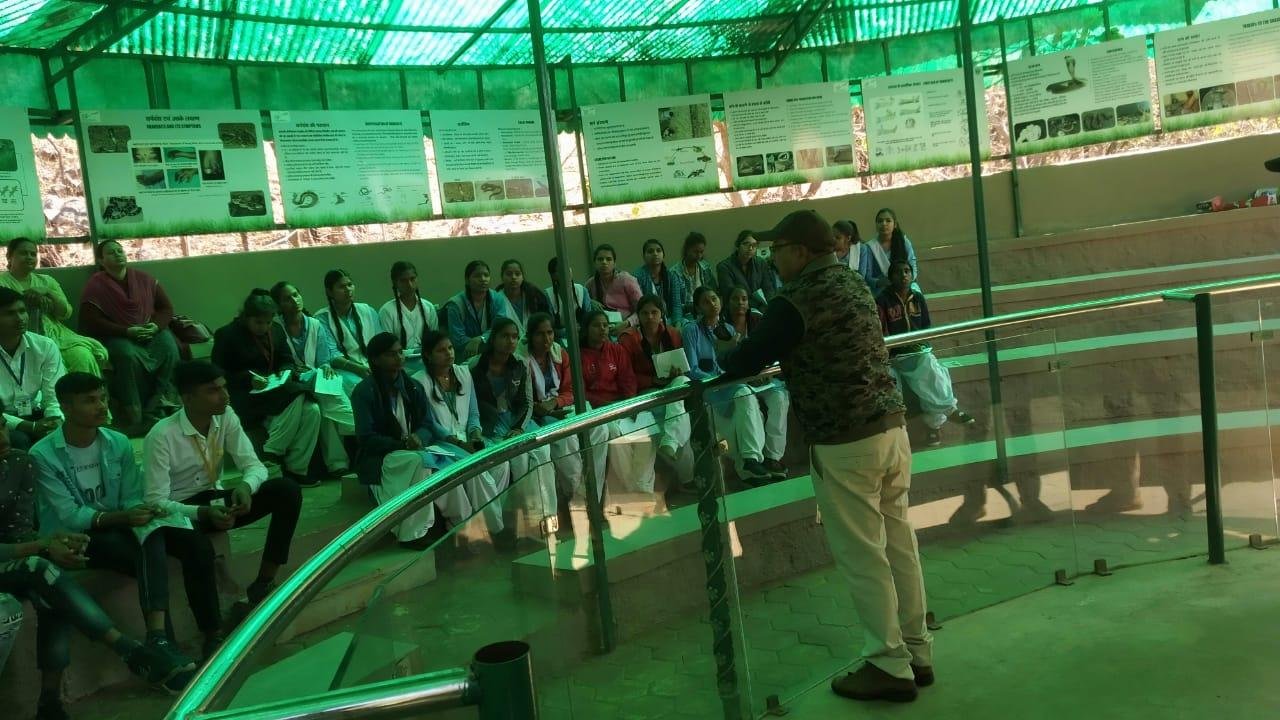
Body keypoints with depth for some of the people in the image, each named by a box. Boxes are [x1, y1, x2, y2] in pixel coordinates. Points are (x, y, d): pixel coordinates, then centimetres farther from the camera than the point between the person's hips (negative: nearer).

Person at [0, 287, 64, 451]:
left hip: (36, 415, 3)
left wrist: (56, 421, -27)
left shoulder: (45, 347, -5)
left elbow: (54, 396, -7)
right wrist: (30, 427, -27)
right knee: (18, 440, -32)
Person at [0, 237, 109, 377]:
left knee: (83, 356, -28)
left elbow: (66, 313, 9)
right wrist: (26, 296, -7)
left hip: (55, 334, 3)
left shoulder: (47, 280, 20)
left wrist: (49, 292, -6)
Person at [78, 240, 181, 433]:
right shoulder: (95, 286, -2)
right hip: (116, 335, -3)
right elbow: (92, 321, -9)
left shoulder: (143, 279, 9)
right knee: (130, 355, -36)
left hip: (151, 331, 3)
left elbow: (166, 308, 11)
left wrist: (156, 326, -11)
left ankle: (158, 407, -25)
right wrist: (127, 331, -19)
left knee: (169, 348, -28)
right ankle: (133, 415, -29)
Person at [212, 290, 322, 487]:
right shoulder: (227, 335, -4)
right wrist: (249, 379, -19)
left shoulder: (276, 330, 14)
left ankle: (297, 469, -19)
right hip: (244, 397, -6)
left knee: (312, 410, -24)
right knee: (295, 398, -32)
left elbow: (288, 360, 18)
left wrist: (286, 372, -6)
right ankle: (273, 454, -20)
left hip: (275, 389, 6)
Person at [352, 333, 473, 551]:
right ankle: (414, 533, -26)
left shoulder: (413, 388, 7)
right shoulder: (365, 391, -9)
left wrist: (418, 438, -18)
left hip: (413, 451, 5)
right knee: (420, 461, -34)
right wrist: (402, 443, -24)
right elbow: (366, 438, -13)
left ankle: (460, 526, -16)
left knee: (445, 465, -25)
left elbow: (426, 426, 6)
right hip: (378, 459, -5)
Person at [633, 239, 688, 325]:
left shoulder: (672, 277, 9)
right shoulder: (639, 276, -4)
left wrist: (677, 323, -18)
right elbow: (638, 304, -11)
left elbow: (676, 304, -1)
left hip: (668, 321, 3)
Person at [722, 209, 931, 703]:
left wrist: (714, 366, 9)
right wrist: (779, 356, 25)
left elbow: (746, 361, -11)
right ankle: (917, 653, 26)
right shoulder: (852, 281, 13)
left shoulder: (795, 302, -15)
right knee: (898, 544, 15)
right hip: (891, 425, 9)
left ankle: (890, 666, 11)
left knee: (862, 556, 2)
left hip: (844, 442, -9)